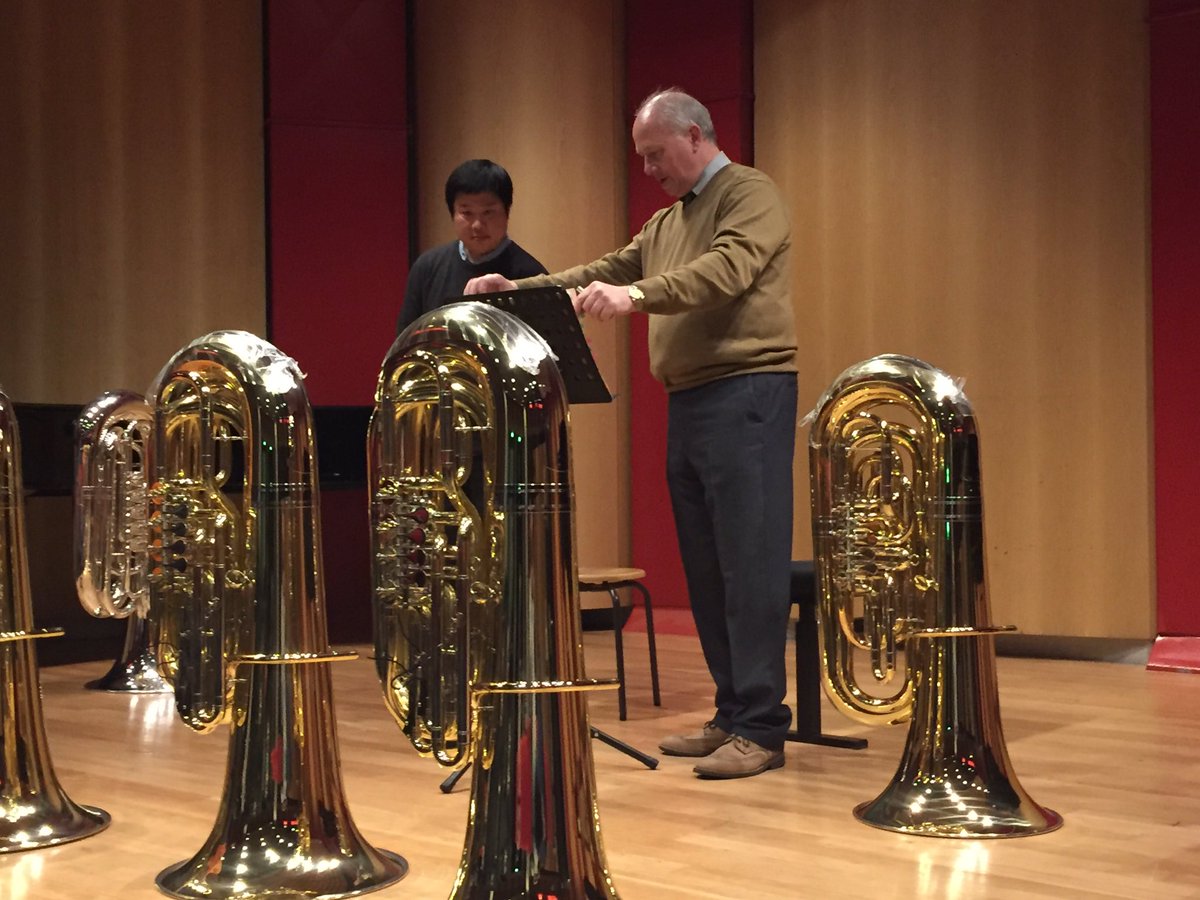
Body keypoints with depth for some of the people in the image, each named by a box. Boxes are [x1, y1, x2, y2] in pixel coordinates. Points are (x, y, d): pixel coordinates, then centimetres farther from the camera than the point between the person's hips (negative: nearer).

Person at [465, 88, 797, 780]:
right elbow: (608, 273, 21)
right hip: (688, 400, 9)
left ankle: (761, 729, -7)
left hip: (748, 392, -9)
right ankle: (732, 716, 17)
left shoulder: (749, 194, -3)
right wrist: (522, 290, 10)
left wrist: (635, 296, -30)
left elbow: (726, 270, -20)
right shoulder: (666, 222, 24)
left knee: (751, 562, -10)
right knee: (706, 567, 10)